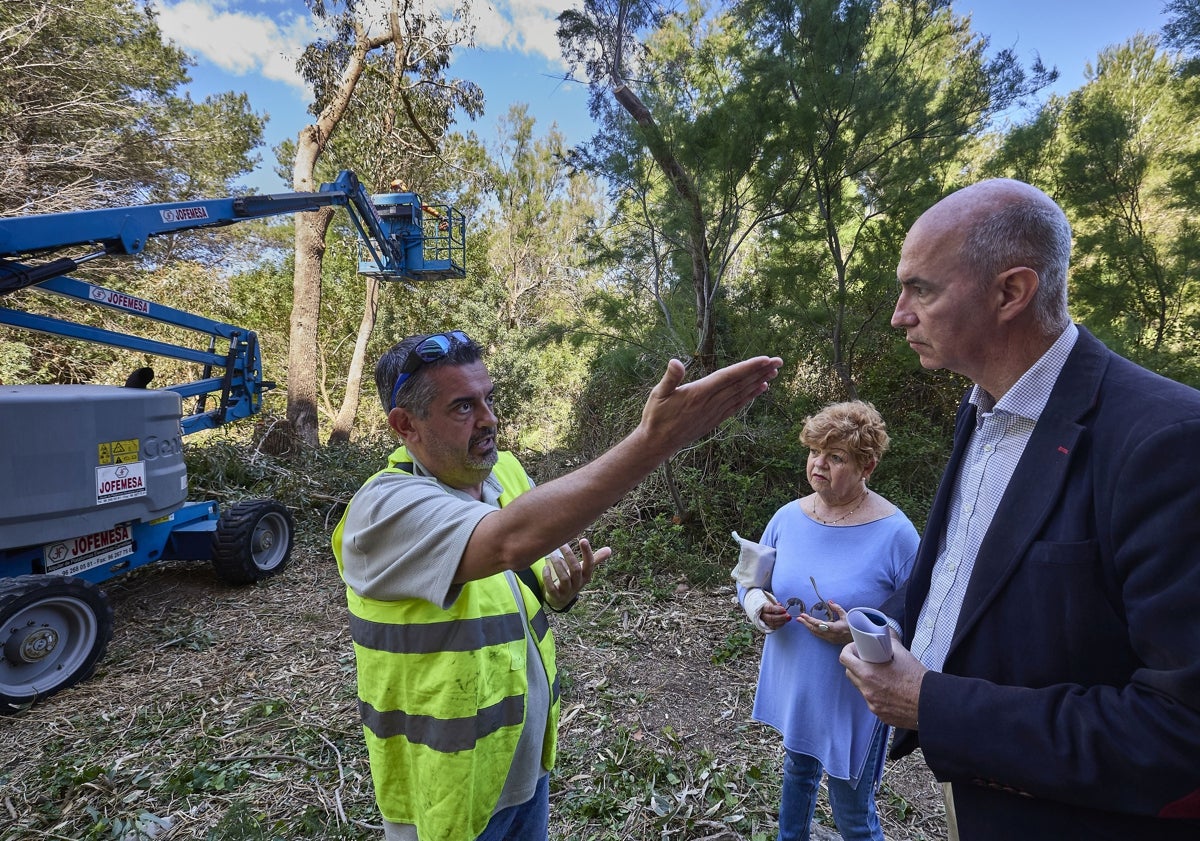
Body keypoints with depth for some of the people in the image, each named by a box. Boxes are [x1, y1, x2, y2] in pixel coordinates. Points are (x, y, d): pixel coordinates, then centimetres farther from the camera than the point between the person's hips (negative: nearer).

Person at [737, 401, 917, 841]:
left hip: (852, 700, -4)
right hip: (793, 686, 5)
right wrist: (755, 600, -16)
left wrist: (858, 634, -29)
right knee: (798, 769, 29)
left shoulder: (895, 532, -20)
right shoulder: (788, 516, -6)